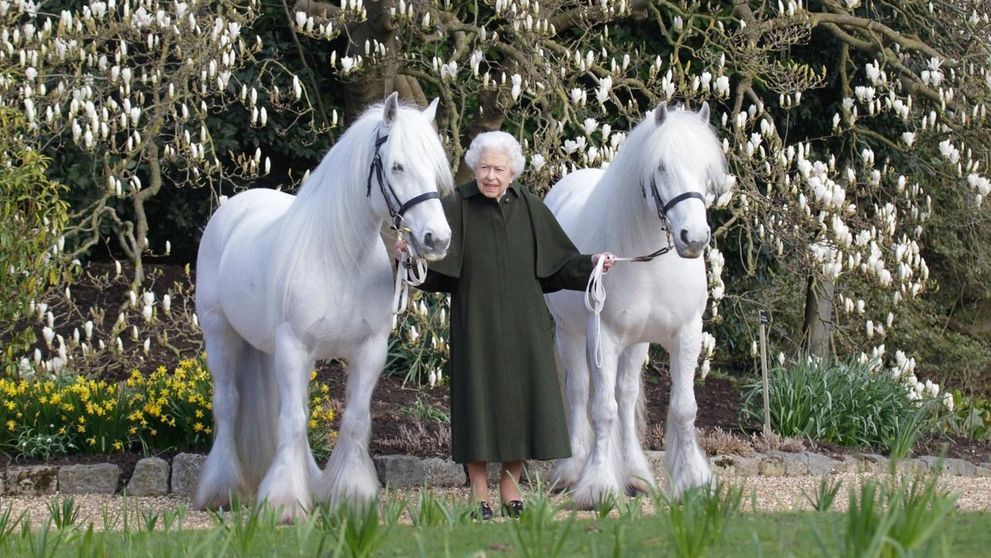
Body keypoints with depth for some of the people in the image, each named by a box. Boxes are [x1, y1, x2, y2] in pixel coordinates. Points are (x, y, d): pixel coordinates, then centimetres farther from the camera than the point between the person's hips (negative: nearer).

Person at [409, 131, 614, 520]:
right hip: (477, 324, -3)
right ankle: (479, 491, 11)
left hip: (524, 324, 3)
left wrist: (591, 263, -9)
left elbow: (558, 262, 7)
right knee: (479, 399, 0)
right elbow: (434, 265, -12)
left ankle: (510, 484, 21)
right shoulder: (457, 207, -6)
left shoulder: (529, 208, 3)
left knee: (521, 398, 6)